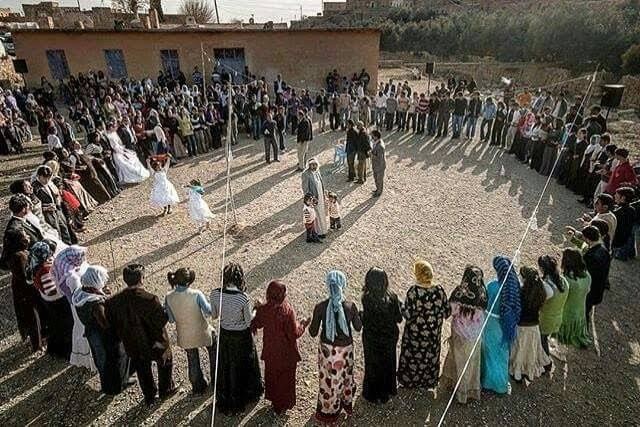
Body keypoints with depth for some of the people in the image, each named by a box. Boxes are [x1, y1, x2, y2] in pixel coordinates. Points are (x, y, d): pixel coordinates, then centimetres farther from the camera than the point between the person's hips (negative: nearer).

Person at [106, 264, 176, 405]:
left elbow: (112, 322, -4)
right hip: (154, 343, -4)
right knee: (165, 362, 25)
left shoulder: (115, 300, -16)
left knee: (142, 370, 26)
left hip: (134, 345, 4)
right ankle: (165, 390, 43)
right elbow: (162, 320, -27)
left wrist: (124, 338, 11)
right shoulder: (150, 299, -32)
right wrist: (166, 310, -7)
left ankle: (149, 397, 44)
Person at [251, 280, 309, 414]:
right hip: (286, 352, -3)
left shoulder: (263, 309, -18)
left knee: (271, 375, 27)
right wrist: (303, 324, -7)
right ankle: (283, 405, 38)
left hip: (270, 350, 4)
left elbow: (257, 324, 2)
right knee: (286, 377, 20)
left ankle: (274, 400, 47)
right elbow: (294, 334, -25)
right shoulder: (288, 311, -31)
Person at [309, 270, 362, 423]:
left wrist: (309, 324, 8)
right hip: (345, 349, 0)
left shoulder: (320, 307, -23)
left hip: (327, 349, 0)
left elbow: (313, 332, -12)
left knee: (328, 379, 23)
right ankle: (347, 403, 53)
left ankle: (328, 410, 45)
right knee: (345, 376, 28)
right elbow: (358, 328, -5)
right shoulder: (350, 306, -22)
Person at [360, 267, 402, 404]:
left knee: (373, 365, 20)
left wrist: (359, 314, -5)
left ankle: (373, 393, 38)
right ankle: (388, 391, 46)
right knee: (388, 362, 26)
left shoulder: (367, 298, -28)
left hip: (372, 338, -3)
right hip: (390, 336, 3)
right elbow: (399, 318, -10)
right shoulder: (392, 297, -18)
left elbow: (366, 319, -26)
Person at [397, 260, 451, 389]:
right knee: (431, 356, 25)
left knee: (412, 356, 20)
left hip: (415, 332, -3)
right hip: (434, 333, 3)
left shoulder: (413, 291, -26)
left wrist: (401, 308, -3)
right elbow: (447, 312, -7)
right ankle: (429, 382, 43)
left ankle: (409, 381, 38)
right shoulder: (439, 290, -15)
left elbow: (407, 314, -23)